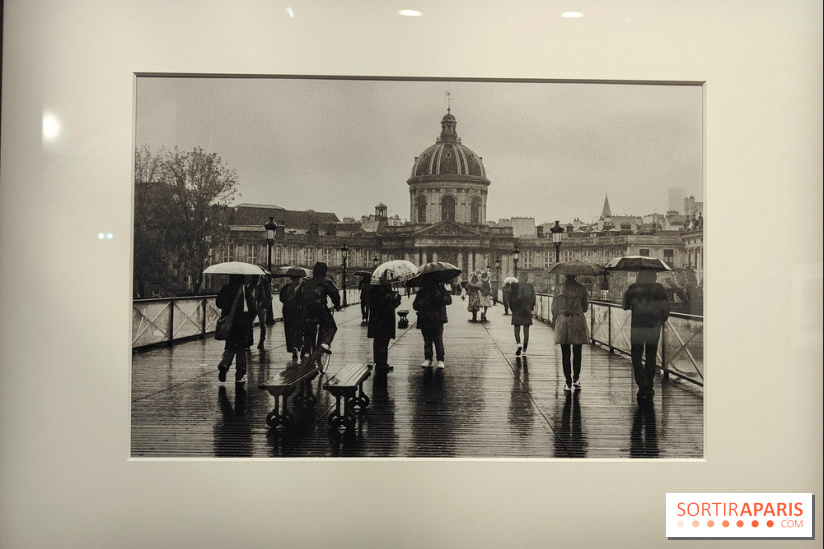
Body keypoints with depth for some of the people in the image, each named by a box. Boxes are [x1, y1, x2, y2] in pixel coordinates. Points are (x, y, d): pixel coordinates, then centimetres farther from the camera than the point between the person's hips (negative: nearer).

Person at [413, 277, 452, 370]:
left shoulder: (440, 289, 3)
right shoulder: (421, 292, 14)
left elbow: (449, 300, -10)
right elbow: (415, 305, 11)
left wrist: (438, 295, -19)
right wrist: (420, 304, -10)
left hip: (437, 321, -4)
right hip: (424, 321, 4)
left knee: (438, 341, -2)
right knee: (427, 341, 8)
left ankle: (440, 360, 4)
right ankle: (427, 359, 14)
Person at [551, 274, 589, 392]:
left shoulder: (559, 289, -3)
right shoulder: (581, 289, -2)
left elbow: (554, 308, 1)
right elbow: (585, 307, 7)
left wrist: (554, 320, 15)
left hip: (563, 322, 0)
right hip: (578, 322, 0)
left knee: (565, 354, 4)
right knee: (577, 353, 10)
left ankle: (568, 382, 4)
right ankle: (576, 380, 10)